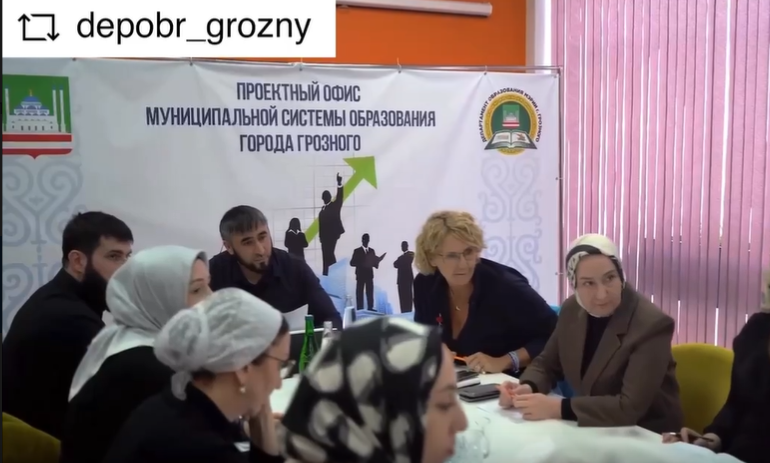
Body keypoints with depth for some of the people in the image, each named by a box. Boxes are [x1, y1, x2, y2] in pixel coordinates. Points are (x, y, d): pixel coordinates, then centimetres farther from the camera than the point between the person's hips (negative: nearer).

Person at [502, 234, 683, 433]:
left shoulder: (652, 324, -20)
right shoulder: (572, 310, -3)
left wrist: (558, 408, -30)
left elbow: (631, 407, -27)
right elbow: (546, 363, 10)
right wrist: (527, 388, -11)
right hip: (596, 430, 6)